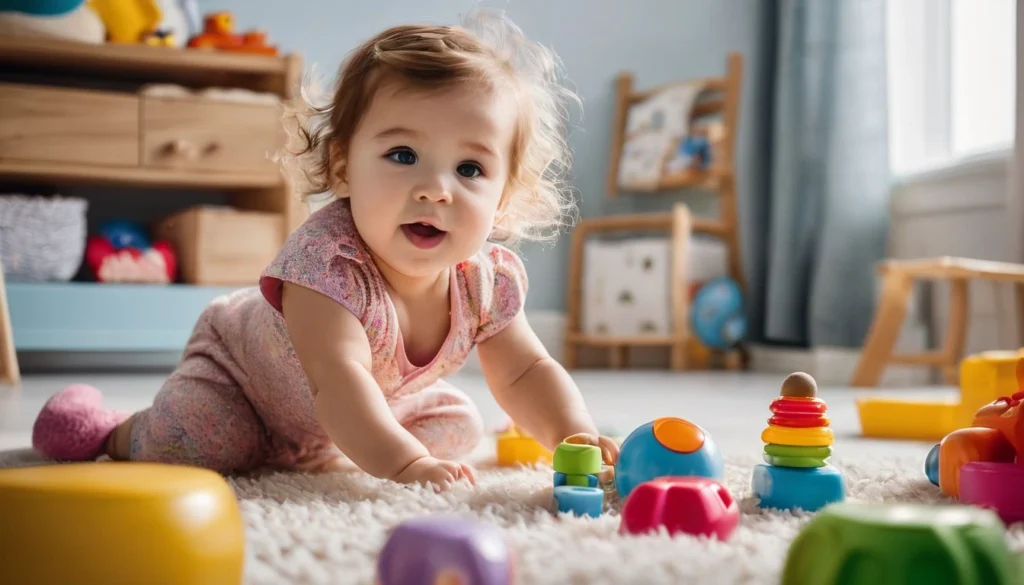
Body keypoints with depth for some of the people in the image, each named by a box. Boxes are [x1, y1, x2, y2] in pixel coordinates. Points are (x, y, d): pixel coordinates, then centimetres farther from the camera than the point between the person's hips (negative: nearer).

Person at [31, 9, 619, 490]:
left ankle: (321, 451, 29)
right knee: (186, 446, -28)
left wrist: (574, 435, -32)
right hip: (239, 364, -6)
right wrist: (403, 463, -62)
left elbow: (526, 373, -14)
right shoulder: (328, 258, -43)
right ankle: (111, 431, 9)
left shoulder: (486, 279, -23)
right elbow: (338, 380, -51)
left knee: (458, 428, 6)